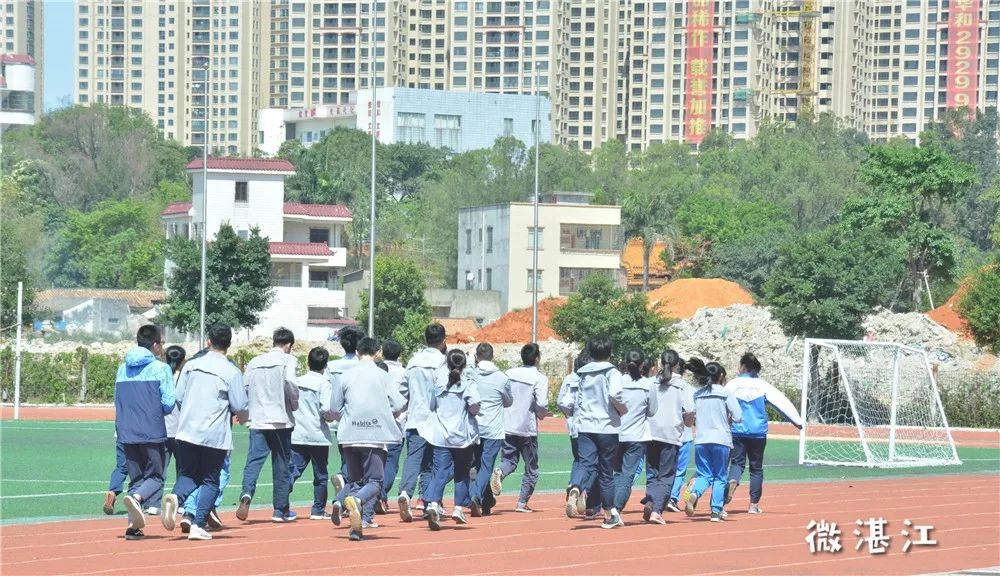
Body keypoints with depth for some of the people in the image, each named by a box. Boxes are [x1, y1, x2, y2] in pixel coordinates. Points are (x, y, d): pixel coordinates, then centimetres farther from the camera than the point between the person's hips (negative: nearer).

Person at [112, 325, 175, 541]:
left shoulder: (122, 369, 12)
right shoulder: (160, 369, -5)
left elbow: (117, 401, 15)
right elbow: (168, 403, -9)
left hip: (127, 433, 5)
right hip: (153, 432, -5)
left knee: (136, 479, 12)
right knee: (155, 478, 3)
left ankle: (134, 525, -1)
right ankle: (136, 498, -28)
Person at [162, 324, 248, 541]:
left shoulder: (191, 366, 5)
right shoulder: (231, 372, -6)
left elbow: (178, 398, 10)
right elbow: (240, 409, -4)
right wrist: (242, 417, 20)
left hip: (187, 431, 3)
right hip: (215, 435, -3)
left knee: (188, 475, 15)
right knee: (210, 480, 8)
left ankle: (175, 497, -17)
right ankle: (198, 526, -1)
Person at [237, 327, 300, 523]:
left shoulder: (254, 362, 12)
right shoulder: (287, 360, -1)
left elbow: (244, 388, 8)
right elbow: (290, 383, -15)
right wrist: (295, 405, 0)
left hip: (257, 420, 3)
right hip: (281, 419, -3)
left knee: (253, 461, -5)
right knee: (281, 465, 7)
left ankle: (247, 494, -32)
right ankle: (281, 510, 13)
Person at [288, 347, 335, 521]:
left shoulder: (296, 382, 5)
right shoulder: (324, 384, -9)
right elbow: (326, 409, -19)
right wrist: (331, 418, 1)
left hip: (297, 435, 4)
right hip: (318, 435, -4)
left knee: (292, 471, 0)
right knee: (320, 475, 10)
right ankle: (318, 510, 14)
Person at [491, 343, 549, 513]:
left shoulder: (509, 373, 4)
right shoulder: (540, 378, -10)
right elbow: (541, 405, -17)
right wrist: (542, 414, 4)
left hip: (507, 427, 4)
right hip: (528, 429, -4)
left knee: (509, 460, 13)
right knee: (531, 469, 9)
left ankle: (500, 472, -20)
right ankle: (522, 503, 5)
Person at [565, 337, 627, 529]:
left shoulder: (584, 375, 13)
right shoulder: (612, 373, -4)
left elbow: (576, 402, 16)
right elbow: (614, 394, -22)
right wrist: (623, 410, -5)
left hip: (584, 427, 3)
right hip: (607, 427, -3)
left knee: (586, 463, -8)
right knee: (606, 472, 7)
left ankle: (574, 489, -43)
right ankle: (609, 515, 17)